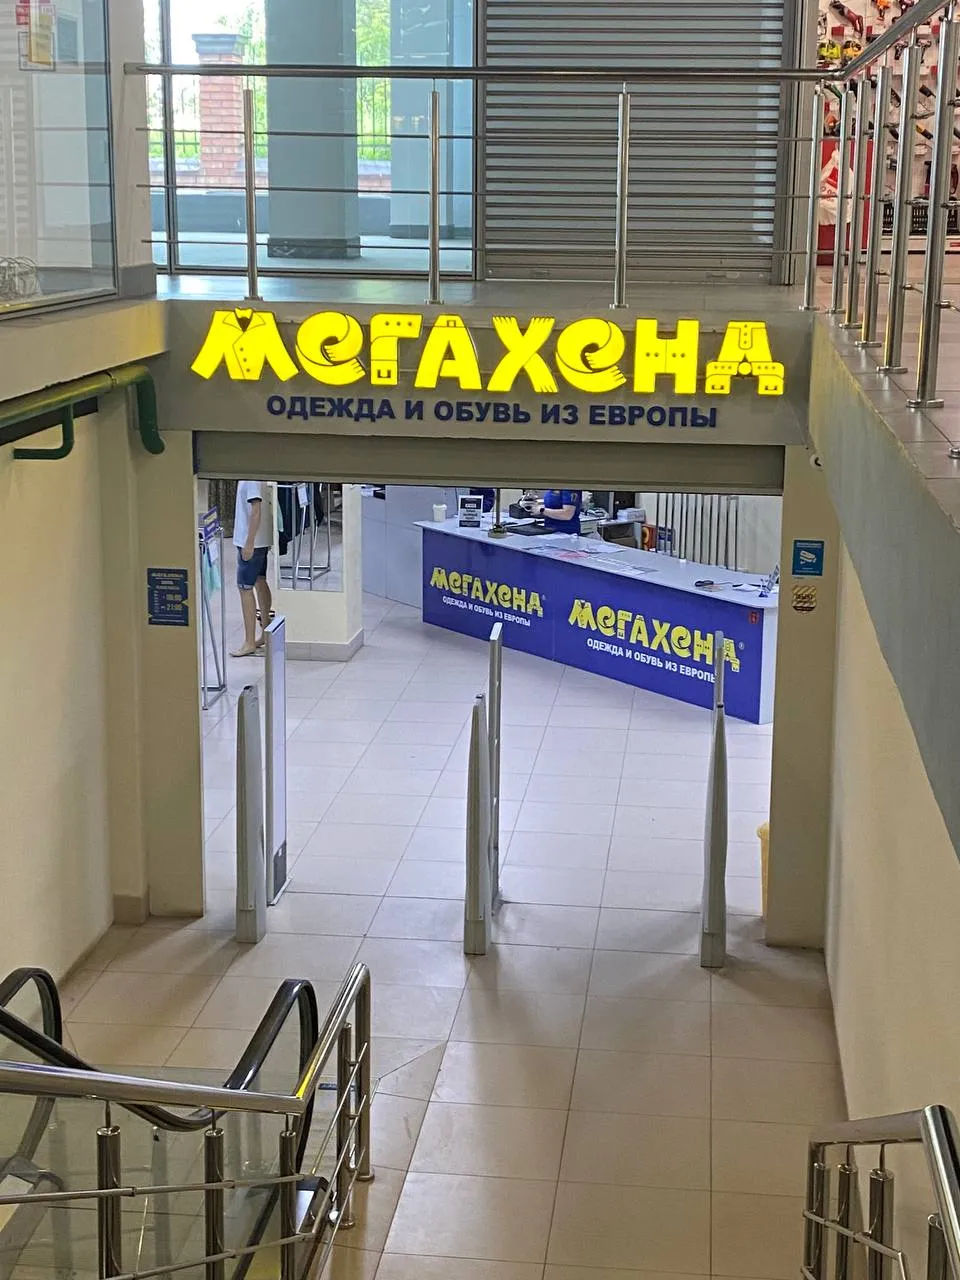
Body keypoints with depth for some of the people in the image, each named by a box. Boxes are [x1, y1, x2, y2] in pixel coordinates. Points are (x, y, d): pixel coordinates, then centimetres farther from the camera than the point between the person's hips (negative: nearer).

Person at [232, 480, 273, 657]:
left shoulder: (252, 479, -21)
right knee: (260, 583, 16)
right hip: (262, 541, 10)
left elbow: (256, 511, -24)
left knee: (245, 588, -5)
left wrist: (249, 543, -23)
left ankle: (249, 643, -2)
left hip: (251, 542, -10)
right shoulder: (258, 476, 8)